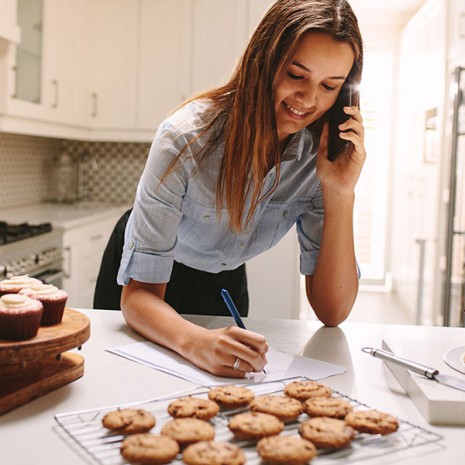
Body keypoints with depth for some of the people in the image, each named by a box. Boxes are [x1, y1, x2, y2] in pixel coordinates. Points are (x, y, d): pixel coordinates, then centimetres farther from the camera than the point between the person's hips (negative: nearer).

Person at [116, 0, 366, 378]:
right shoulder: (187, 138, -32)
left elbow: (333, 312, -23)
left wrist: (340, 192, -33)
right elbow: (140, 292, -32)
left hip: (226, 283, 3)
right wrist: (195, 342, -53)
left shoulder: (320, 157, -21)